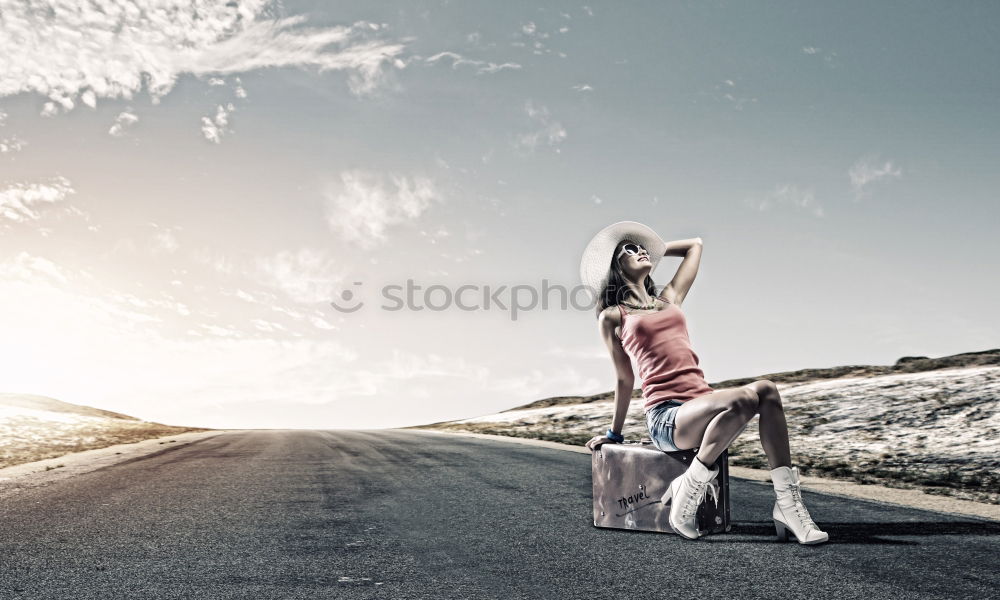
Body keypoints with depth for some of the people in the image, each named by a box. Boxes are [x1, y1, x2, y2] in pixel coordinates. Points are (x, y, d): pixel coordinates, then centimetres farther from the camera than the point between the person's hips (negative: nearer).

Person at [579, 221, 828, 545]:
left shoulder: (669, 299, 22)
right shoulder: (613, 316, 8)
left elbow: (695, 245, 34)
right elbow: (625, 379, 15)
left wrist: (656, 249, 38)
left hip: (702, 402, 6)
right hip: (666, 415, -6)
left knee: (766, 390, -23)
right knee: (742, 399, -32)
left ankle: (786, 502, -21)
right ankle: (687, 492, -19)